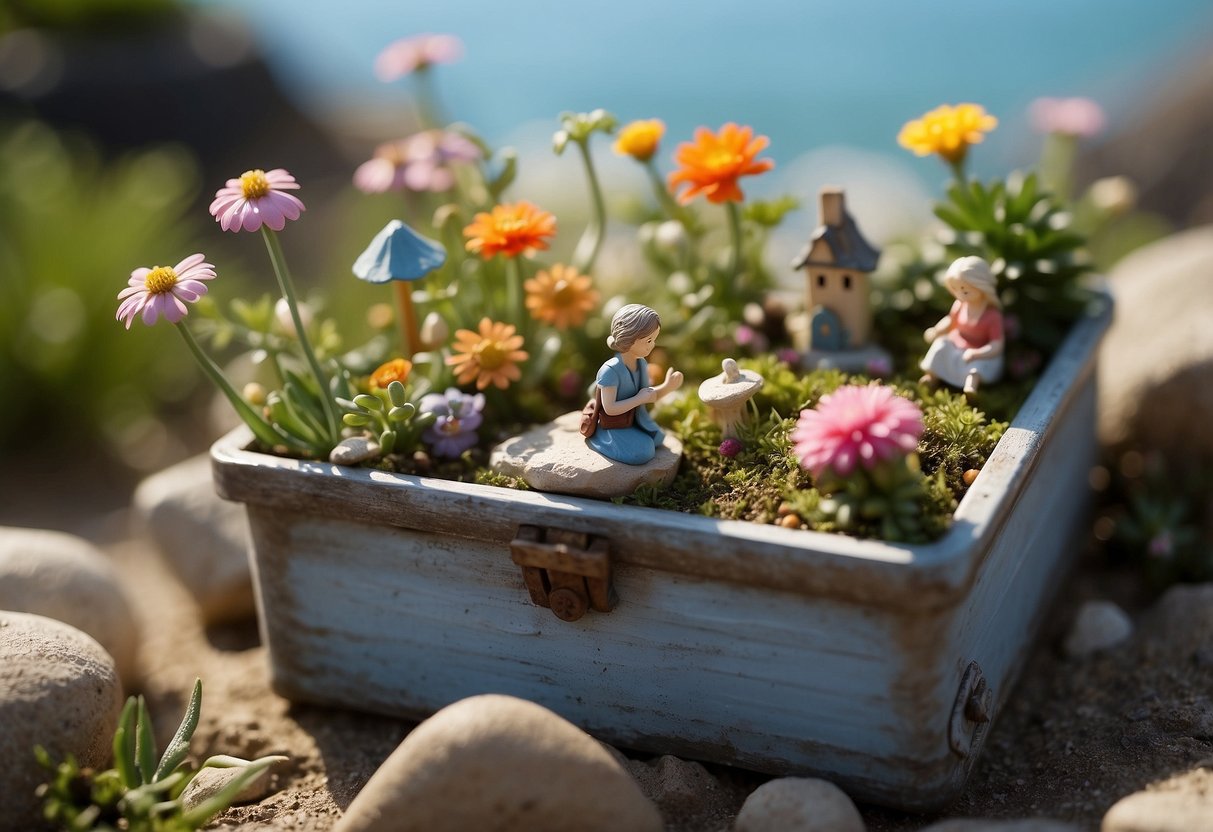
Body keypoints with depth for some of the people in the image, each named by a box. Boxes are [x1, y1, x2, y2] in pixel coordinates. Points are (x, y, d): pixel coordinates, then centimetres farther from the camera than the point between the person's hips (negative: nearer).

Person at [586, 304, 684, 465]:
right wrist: (640, 399, -26)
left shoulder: (641, 363, -4)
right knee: (643, 453, -18)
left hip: (635, 420, 8)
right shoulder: (610, 371, -30)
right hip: (614, 426, -8)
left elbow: (648, 396, 6)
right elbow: (610, 408, -29)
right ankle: (595, 437, -2)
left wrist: (667, 387, -11)